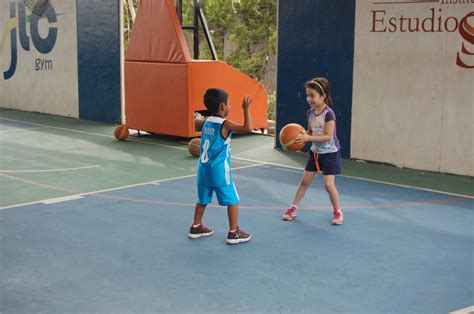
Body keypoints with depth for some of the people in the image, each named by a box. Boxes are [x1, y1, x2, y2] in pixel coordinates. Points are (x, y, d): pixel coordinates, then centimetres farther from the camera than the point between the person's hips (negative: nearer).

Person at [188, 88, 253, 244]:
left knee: (203, 199, 19)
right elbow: (248, 127, -24)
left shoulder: (207, 122, 6)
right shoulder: (225, 124, -14)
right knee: (232, 200, 4)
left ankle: (196, 227, 28)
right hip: (219, 170, -7)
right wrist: (246, 109, -17)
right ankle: (233, 233, 6)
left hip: (204, 168, 7)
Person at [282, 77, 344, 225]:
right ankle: (293, 208, 19)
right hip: (315, 152, 6)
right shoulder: (310, 113, -1)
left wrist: (309, 138, -33)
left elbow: (328, 136, -26)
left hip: (330, 153, -6)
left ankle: (337, 212, 10)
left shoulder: (328, 113, -22)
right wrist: (302, 135, -11)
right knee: (305, 181, 10)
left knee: (328, 184, -9)